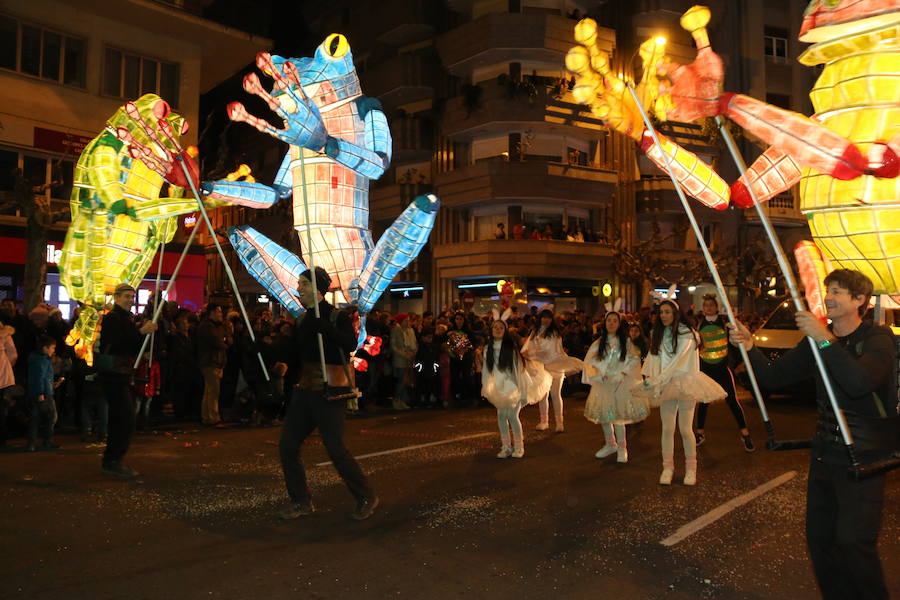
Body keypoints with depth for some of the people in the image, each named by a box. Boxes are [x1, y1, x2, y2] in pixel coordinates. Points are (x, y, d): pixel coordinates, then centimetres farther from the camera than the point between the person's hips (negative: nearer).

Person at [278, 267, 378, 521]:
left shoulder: (337, 316, -8)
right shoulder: (302, 320, 14)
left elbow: (351, 343, -25)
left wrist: (324, 327, -32)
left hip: (329, 392, -8)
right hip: (305, 390, 8)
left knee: (335, 448, -9)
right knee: (287, 446, 4)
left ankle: (367, 498, 9)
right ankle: (301, 501, 19)